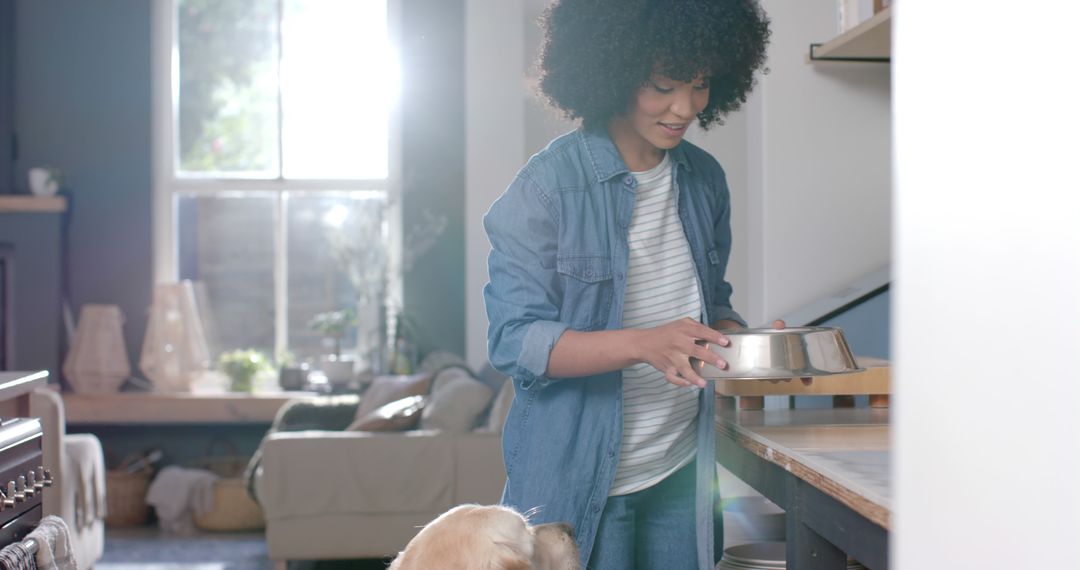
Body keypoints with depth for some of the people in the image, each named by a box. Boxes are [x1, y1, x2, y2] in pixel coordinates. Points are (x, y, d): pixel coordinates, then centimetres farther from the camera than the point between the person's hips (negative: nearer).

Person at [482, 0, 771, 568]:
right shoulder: (548, 186, -13)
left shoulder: (704, 179, 6)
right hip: (580, 479, -5)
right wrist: (645, 344, -31)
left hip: (682, 474, 6)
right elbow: (515, 341, -18)